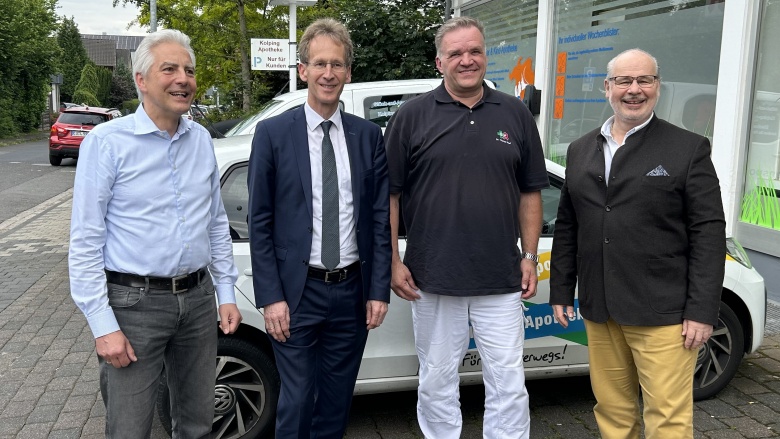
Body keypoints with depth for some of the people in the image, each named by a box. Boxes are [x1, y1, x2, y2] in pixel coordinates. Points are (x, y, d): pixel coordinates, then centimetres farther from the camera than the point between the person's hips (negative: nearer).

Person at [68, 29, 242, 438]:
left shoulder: (201, 139, 6)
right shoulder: (107, 141, -10)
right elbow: (86, 241, -11)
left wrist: (226, 294, 10)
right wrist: (103, 326, -14)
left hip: (198, 298, 5)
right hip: (134, 303, -4)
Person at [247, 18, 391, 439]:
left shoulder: (368, 136, 4)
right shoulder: (273, 133, -4)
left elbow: (380, 218, 4)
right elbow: (259, 222, -4)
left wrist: (379, 291, 0)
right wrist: (270, 297, -9)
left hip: (352, 291, 3)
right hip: (297, 292, -2)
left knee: (337, 402, 16)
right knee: (297, 402, 6)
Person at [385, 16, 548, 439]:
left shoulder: (515, 114, 7)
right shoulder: (413, 115, 0)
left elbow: (530, 193, 10)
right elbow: (388, 194, 0)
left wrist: (529, 256, 4)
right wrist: (393, 262, -5)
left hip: (501, 279, 1)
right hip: (432, 278, -1)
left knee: (509, 386, 7)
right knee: (436, 383, 13)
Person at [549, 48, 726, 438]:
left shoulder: (689, 149, -1)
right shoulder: (580, 151, 12)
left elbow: (709, 233, -5)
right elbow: (567, 227, 15)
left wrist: (702, 311, -11)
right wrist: (561, 291, 12)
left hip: (662, 314, -4)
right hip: (599, 311, 5)